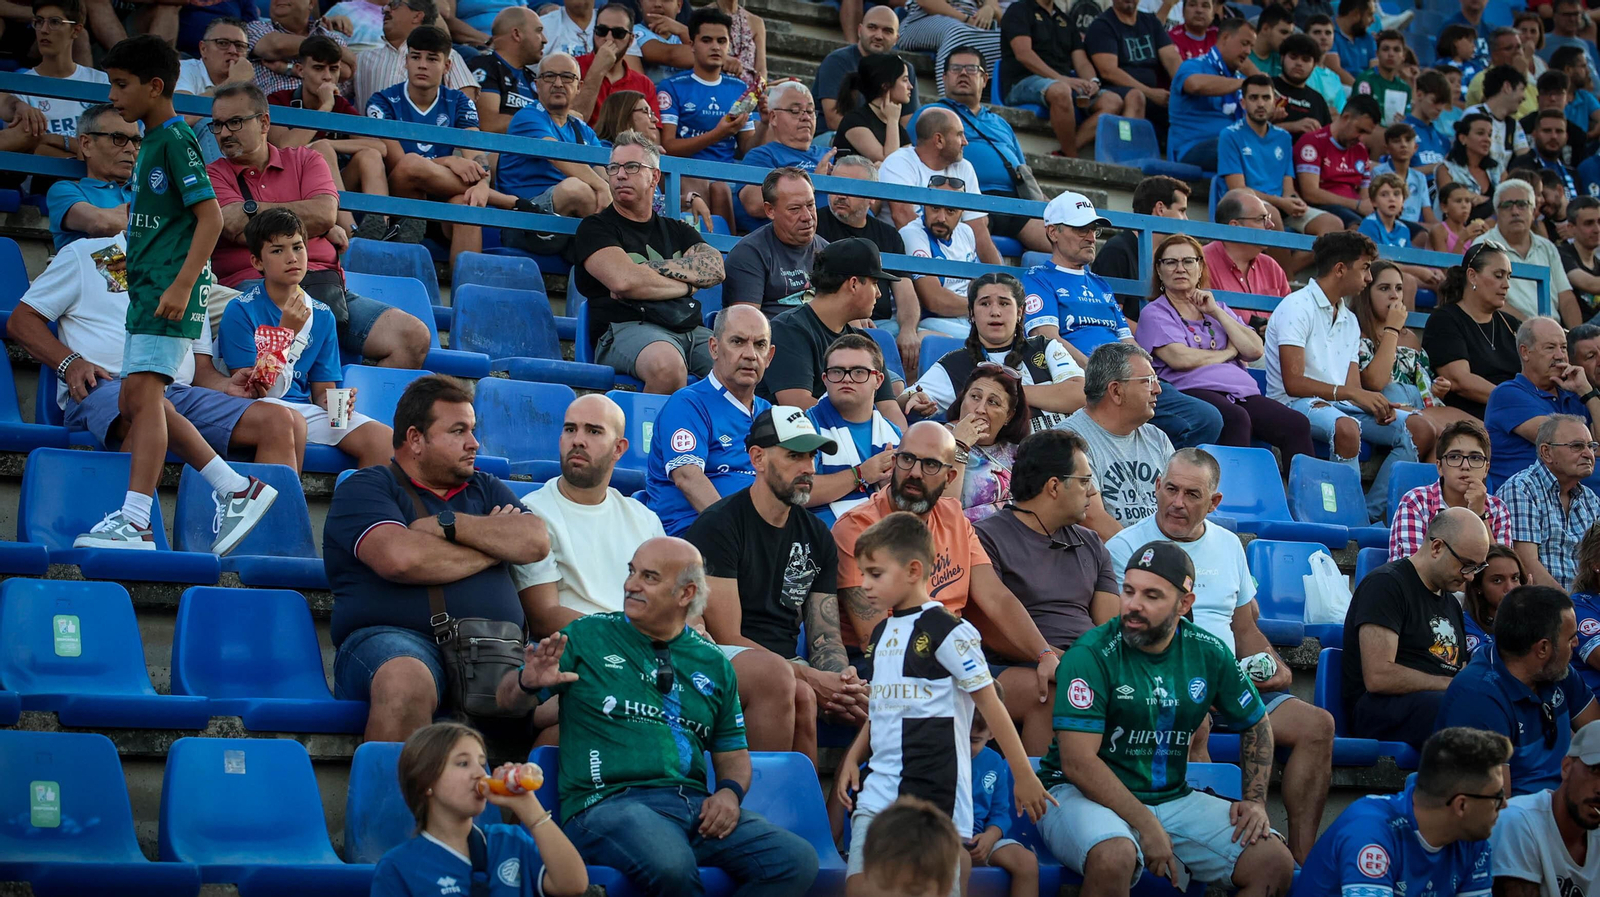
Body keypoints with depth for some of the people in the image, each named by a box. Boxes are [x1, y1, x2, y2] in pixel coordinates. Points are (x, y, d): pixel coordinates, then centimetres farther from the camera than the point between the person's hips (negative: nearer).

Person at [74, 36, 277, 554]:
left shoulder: (176, 139, -10)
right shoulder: (151, 142, 19)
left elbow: (210, 216, -17)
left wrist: (182, 285, -24)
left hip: (170, 288, -11)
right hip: (146, 288, 11)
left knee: (143, 393, -16)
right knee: (133, 403, 10)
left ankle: (135, 523, -19)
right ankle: (237, 490, 14)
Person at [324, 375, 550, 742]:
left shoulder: (487, 489, 27)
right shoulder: (365, 489, 10)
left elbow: (536, 542, 8)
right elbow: (400, 559, -10)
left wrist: (447, 524, 0)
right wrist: (494, 543, 5)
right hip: (393, 635, -4)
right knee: (406, 682, -41)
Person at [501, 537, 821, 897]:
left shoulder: (713, 664, 18)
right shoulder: (588, 636, 10)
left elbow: (733, 752, 24)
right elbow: (508, 699, 8)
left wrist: (730, 792, 1)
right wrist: (529, 682, -16)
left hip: (695, 805, 4)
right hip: (608, 801, -4)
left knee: (797, 860, -21)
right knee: (670, 864, -39)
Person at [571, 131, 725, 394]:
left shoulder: (677, 231, 27)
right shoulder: (596, 228, 11)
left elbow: (715, 269, 8)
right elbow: (622, 280, -7)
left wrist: (651, 269, -3)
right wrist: (687, 285, 6)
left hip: (692, 331, 5)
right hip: (626, 329, -5)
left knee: (757, 367, -24)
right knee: (667, 366, -41)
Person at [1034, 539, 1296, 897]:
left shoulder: (1208, 653, 2)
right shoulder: (1091, 655, -14)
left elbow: (1256, 724, 20)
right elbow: (1078, 762, -19)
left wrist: (1255, 801, 6)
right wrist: (1147, 827, -21)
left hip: (1172, 797, 5)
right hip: (1083, 794, -5)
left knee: (1275, 864, -11)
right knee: (1115, 856, -39)